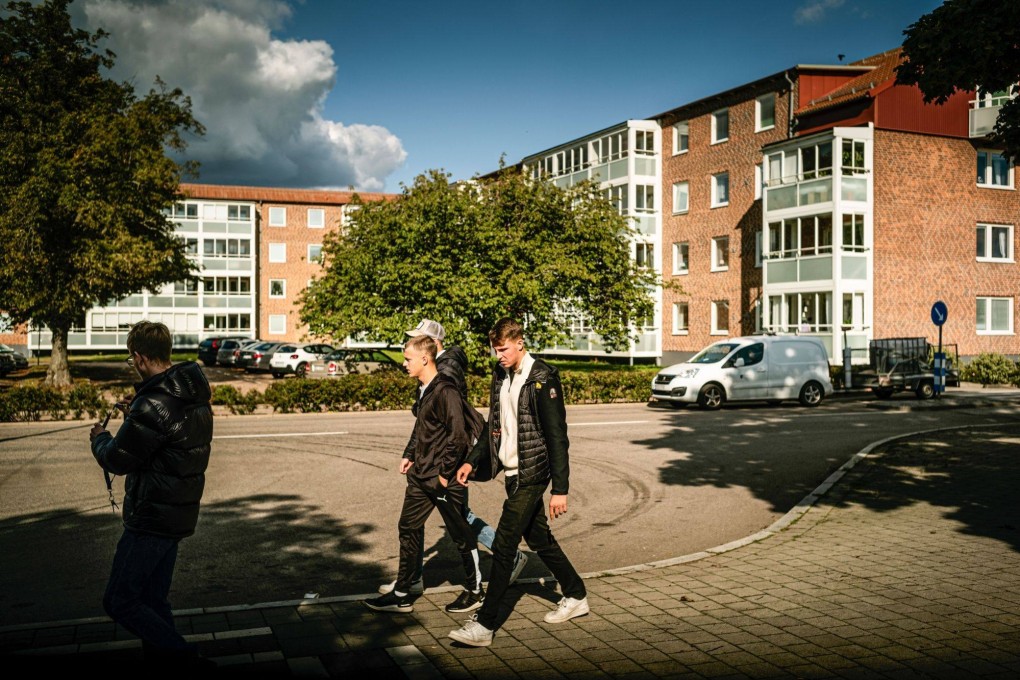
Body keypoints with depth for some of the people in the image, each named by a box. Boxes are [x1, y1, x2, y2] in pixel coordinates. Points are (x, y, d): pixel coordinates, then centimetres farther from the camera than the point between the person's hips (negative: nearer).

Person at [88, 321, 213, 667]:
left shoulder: (153, 403, -23)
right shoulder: (196, 396, 6)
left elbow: (118, 460, -15)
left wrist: (99, 437, 5)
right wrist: (135, 415, 18)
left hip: (151, 518, -9)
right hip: (178, 517, 9)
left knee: (120, 601, 1)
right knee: (154, 601, 18)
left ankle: (185, 658, -3)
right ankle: (162, 657, 23)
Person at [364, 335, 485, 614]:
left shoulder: (445, 391, -19)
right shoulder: (423, 390, 10)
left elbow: (458, 436, -23)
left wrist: (445, 474, -19)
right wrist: (412, 457, 14)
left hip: (444, 479, -10)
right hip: (420, 476, 10)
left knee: (460, 535, 6)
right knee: (408, 529, 12)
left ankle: (475, 591, 24)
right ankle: (402, 595, 21)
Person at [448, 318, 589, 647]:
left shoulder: (542, 378, -16)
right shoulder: (501, 374, 8)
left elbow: (557, 436, -17)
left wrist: (560, 489, -19)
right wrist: (472, 460, 10)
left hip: (532, 474, -8)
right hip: (513, 472, 8)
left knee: (504, 544, -9)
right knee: (538, 538, 18)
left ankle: (484, 625, -3)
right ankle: (576, 596, 35)